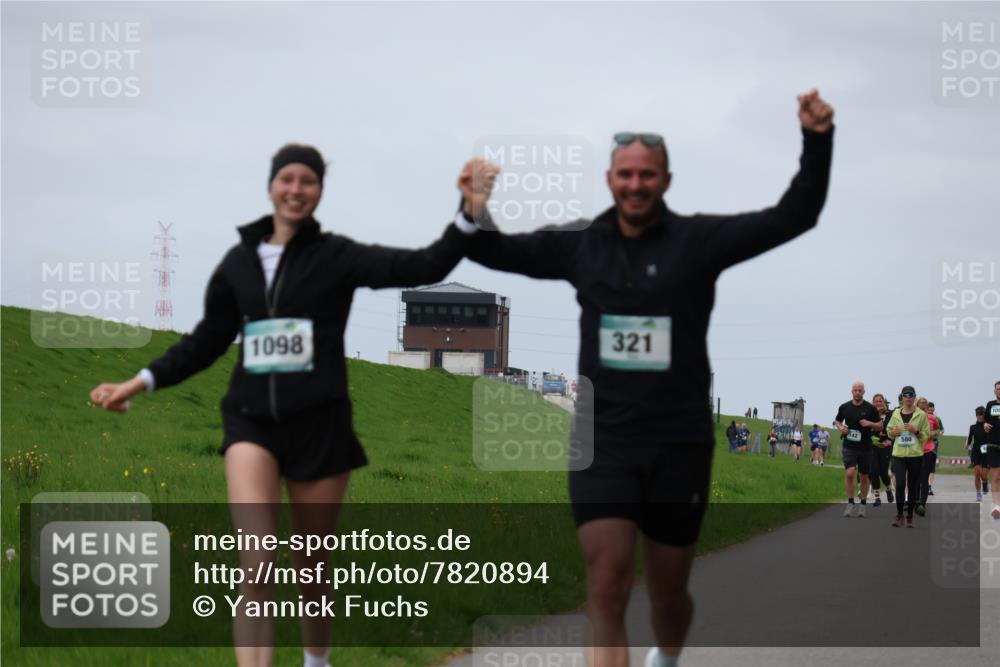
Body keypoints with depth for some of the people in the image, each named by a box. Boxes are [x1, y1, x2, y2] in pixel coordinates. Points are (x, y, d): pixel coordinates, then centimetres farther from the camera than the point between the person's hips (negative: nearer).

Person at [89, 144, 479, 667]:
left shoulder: (335, 256, -2)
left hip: (319, 423, -1)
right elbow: (209, 340, 18)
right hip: (251, 420, 1)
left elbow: (423, 267, -14)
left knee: (311, 567, 12)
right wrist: (142, 382, 11)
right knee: (255, 567, -18)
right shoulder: (240, 260, 7)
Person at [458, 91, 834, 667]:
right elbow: (493, 251, 10)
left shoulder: (698, 240, -6)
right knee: (607, 593, -11)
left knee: (668, 591, 14)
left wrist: (818, 142, -24)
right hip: (602, 444, 1)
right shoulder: (581, 245, 2)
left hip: (680, 445, -1)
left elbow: (794, 216, -11)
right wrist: (475, 213, -12)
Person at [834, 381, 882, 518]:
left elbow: (880, 426, 3)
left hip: (865, 447, 0)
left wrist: (869, 424, -16)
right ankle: (850, 503, -6)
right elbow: (837, 420, 19)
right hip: (849, 446, 0)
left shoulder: (870, 408, -2)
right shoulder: (844, 407, 2)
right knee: (849, 473, -17)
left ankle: (862, 505, 21)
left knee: (864, 476, 9)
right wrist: (840, 427, -3)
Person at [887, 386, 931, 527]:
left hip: (915, 455, -1)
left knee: (913, 486, 4)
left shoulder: (921, 415, 1)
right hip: (899, 454, 1)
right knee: (900, 484, -12)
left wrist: (916, 431, -14)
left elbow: (926, 435, 4)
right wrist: (892, 432, -4)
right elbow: (889, 431, 18)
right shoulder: (895, 414, 7)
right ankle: (899, 515, -1)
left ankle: (910, 516, 14)